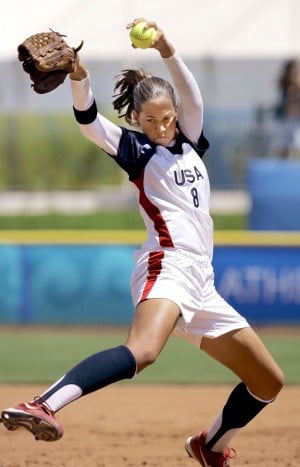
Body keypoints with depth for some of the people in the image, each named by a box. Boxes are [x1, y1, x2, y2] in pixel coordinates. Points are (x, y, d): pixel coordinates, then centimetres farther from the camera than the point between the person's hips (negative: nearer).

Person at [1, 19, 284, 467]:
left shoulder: (190, 142, 20)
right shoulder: (136, 148, 6)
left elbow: (191, 97, -1)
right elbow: (90, 122, -13)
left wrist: (166, 50, -18)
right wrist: (79, 79, -33)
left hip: (201, 286, 7)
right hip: (167, 264, -7)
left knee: (268, 382, 11)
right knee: (142, 350, -38)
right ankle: (44, 406, -59)